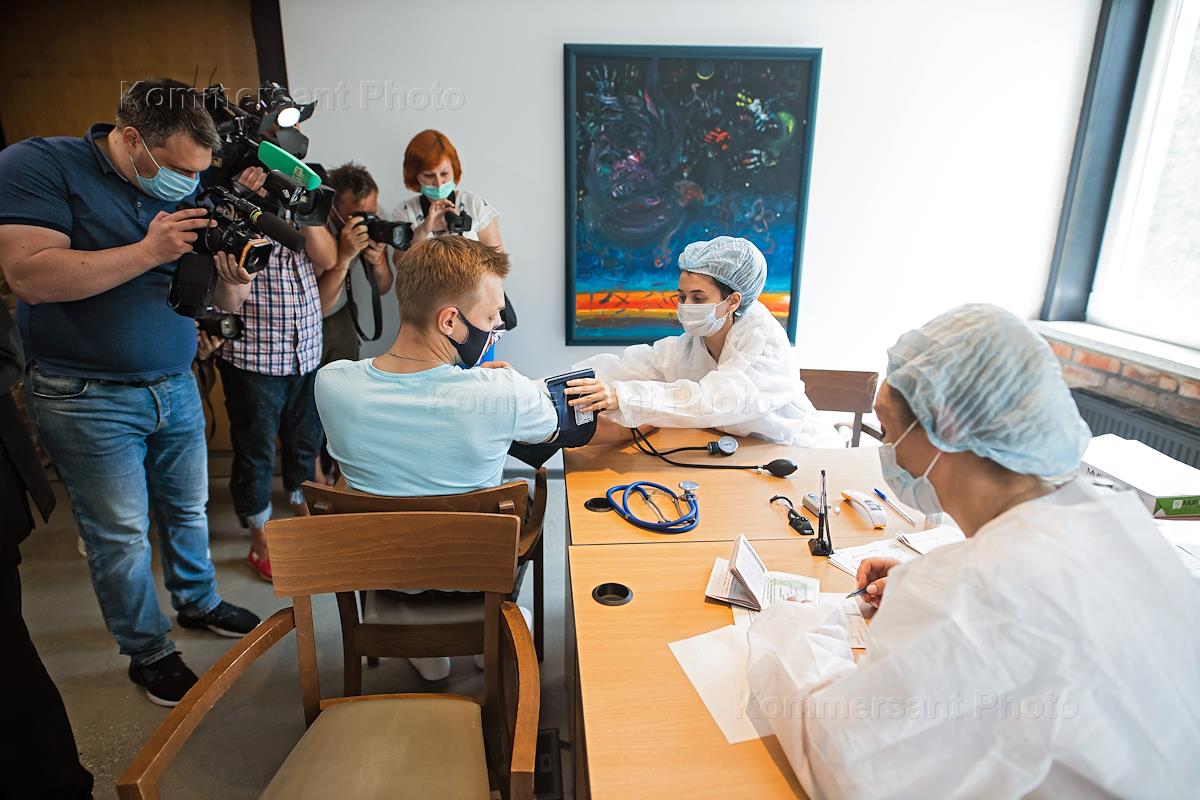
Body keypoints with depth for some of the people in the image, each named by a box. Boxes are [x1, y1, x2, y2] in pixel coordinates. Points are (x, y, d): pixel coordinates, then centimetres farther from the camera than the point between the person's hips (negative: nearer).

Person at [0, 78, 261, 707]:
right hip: (87, 397, -5)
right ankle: (149, 653, 22)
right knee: (121, 535, 5)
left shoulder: (185, 192, 5)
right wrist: (148, 251, -25)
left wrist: (232, 283, -17)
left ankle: (199, 603, 38)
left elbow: (222, 302, 6)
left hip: (176, 387, 5)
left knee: (187, 509, 17)